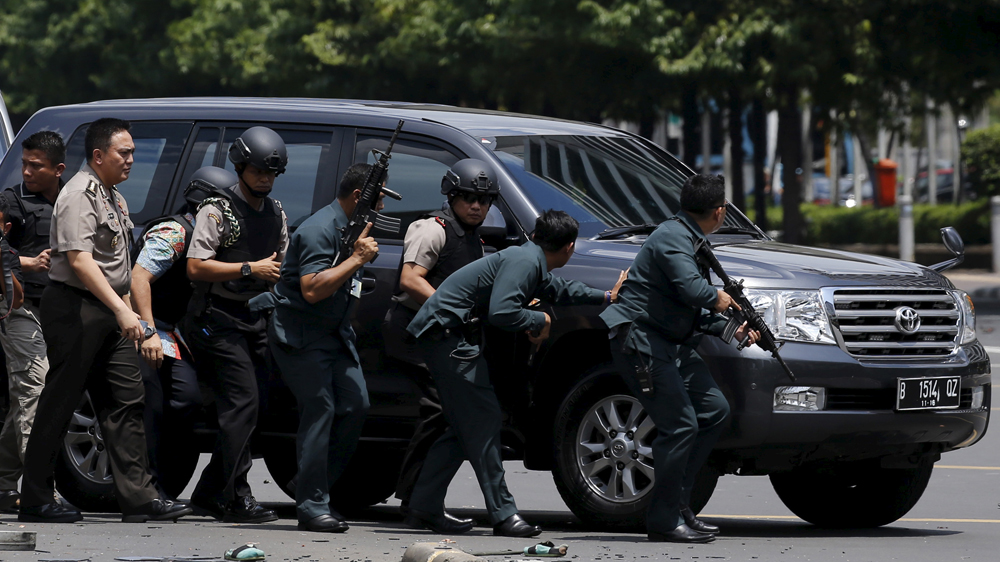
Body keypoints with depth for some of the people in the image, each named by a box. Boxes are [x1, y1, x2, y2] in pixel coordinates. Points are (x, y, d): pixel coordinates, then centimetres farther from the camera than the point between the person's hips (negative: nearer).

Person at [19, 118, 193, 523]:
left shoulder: (113, 197, 18)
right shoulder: (80, 196, -14)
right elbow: (79, 261, -23)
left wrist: (126, 308, 21)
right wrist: (121, 310, -28)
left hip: (108, 312, 9)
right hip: (75, 310, -9)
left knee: (126, 400, 3)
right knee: (59, 403, -4)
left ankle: (138, 497, 2)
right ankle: (35, 501, 1)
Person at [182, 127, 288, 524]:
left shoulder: (276, 214, 16)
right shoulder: (218, 210, -8)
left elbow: (281, 266, 28)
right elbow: (195, 267, -15)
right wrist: (250, 269, -18)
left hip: (254, 321, 8)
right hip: (218, 321, -8)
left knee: (244, 409, 6)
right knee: (243, 403, -15)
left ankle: (209, 492, 13)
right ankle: (235, 498, -13)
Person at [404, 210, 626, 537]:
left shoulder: (532, 261, 16)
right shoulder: (524, 261, -16)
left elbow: (557, 290, 37)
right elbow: (501, 312, -27)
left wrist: (607, 296, 46)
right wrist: (540, 320, -9)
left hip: (446, 335, 10)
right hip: (446, 331, -10)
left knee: (465, 427, 12)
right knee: (481, 421, -10)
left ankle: (424, 510, 14)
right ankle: (503, 515, -11)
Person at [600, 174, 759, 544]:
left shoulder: (691, 240, 18)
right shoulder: (672, 237, -16)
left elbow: (694, 314, 24)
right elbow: (691, 289, -32)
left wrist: (730, 330, 12)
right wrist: (718, 298, -11)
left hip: (671, 343, 11)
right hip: (639, 337, -11)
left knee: (714, 410, 9)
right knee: (680, 424, -15)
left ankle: (678, 502, 12)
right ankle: (664, 520, -8)